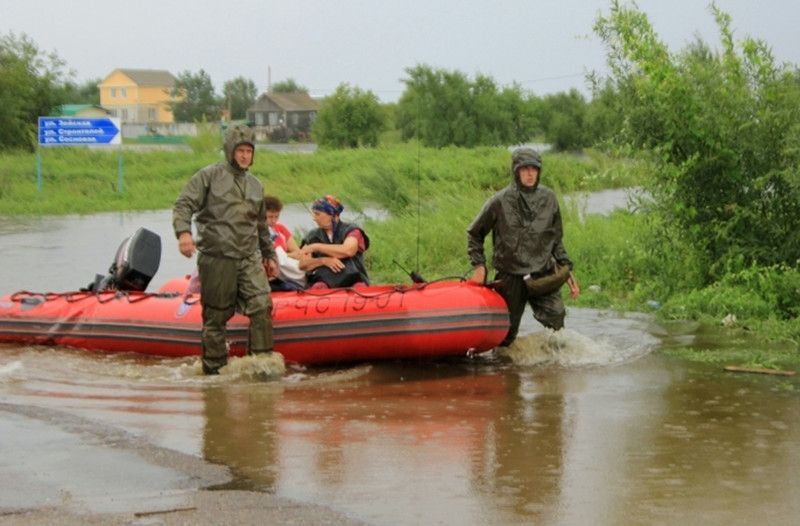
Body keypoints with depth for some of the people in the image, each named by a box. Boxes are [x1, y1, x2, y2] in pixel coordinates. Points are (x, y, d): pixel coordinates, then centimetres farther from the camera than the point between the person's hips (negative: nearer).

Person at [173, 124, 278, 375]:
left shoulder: (255, 185, 19)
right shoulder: (209, 176, 0)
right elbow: (183, 206, -8)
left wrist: (269, 255, 33)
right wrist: (183, 232, -26)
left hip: (250, 259, 4)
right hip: (216, 258, -4)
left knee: (262, 307, -12)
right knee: (216, 316, 2)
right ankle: (214, 368, 12)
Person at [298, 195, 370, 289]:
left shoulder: (351, 231, 7)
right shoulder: (312, 236, 18)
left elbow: (348, 251, -15)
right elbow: (302, 264, 9)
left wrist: (316, 247, -9)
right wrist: (324, 260, -10)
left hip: (352, 279, -2)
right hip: (324, 281, 2)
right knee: (318, 288, -33)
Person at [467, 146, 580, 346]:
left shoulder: (548, 198, 5)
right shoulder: (500, 201, -4)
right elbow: (474, 233, 8)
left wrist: (566, 269, 9)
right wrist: (479, 265, -2)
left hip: (544, 275, 2)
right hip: (510, 278, -2)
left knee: (557, 326, -14)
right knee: (505, 336, 5)